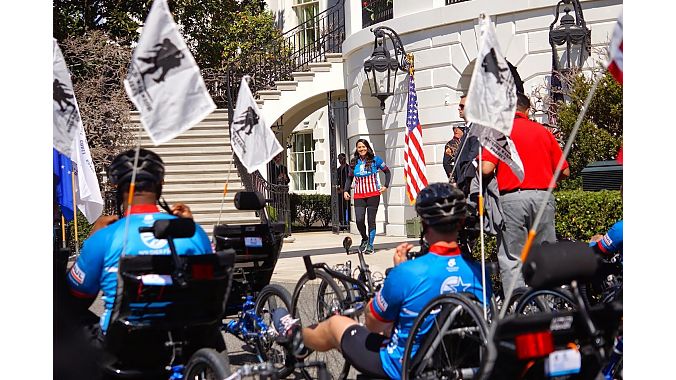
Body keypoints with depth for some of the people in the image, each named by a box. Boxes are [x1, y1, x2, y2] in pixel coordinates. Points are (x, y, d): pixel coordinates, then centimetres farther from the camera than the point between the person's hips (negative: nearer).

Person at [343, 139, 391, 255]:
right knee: (359, 220, -10)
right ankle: (364, 239, 18)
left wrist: (385, 186, -1)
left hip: (373, 194, -2)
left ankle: (370, 245, 9)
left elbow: (387, 172, 8)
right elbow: (349, 177, 16)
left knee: (371, 220, -1)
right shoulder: (354, 162, 8)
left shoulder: (375, 159, 0)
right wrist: (346, 190, 4)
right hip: (359, 196, 2)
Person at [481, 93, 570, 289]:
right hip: (543, 197, 3)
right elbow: (564, 171, 11)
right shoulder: (543, 131, 13)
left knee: (510, 259, -1)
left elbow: (486, 168, -11)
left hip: (512, 198, -3)